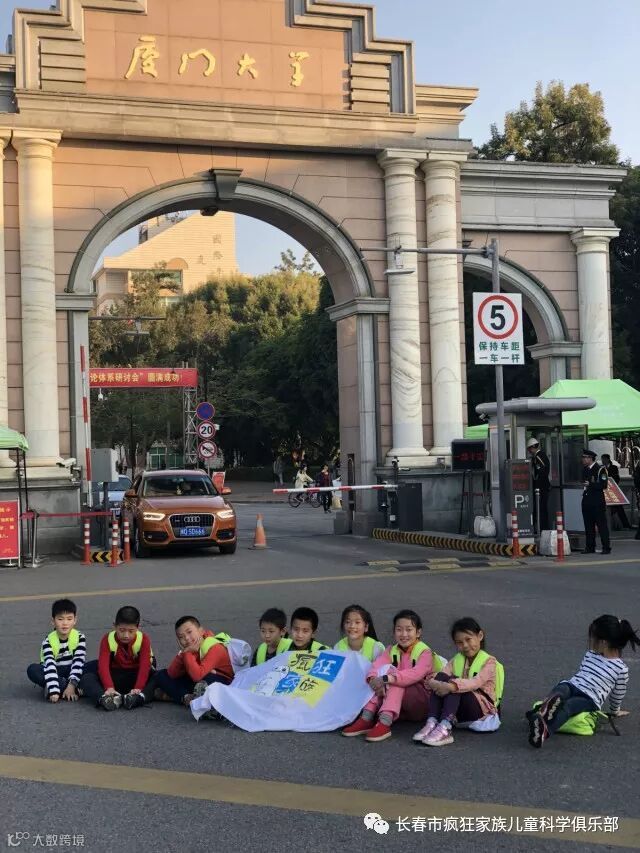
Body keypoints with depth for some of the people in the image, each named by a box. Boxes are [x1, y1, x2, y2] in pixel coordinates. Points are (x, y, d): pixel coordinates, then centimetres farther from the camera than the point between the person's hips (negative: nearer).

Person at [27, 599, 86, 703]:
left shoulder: (79, 638, -13)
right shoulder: (48, 641, -17)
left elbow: (78, 663, -24)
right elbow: (50, 665, -30)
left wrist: (71, 685, -37)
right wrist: (54, 691, -42)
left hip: (70, 671, 0)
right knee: (32, 669, -29)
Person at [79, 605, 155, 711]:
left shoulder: (144, 639, -10)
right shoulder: (108, 639, -8)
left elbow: (145, 665, -20)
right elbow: (103, 665, -19)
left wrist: (138, 688, -36)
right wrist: (109, 687, -36)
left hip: (135, 676, -1)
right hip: (114, 677, 1)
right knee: (86, 678, -25)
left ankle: (140, 697, -57)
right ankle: (105, 698, -52)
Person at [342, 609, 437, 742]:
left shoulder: (424, 652, -8)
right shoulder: (391, 651, 8)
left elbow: (416, 674, -29)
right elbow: (376, 666, -12)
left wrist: (386, 679, -40)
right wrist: (374, 679, -35)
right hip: (400, 708, 5)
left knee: (393, 676, -27)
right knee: (385, 669, -18)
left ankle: (385, 723, -42)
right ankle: (366, 719, -26)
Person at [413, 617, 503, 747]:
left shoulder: (489, 661, -2)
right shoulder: (456, 661, 13)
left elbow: (477, 682, -24)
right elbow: (433, 679, -5)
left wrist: (451, 686, -39)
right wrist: (436, 684, -30)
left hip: (482, 709, -5)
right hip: (458, 711, 5)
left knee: (453, 682, -28)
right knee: (441, 677, -18)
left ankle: (445, 728, -48)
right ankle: (431, 723, -34)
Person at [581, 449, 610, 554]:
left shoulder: (600, 469, -8)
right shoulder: (585, 470, 15)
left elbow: (603, 485, -15)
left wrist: (590, 485, -19)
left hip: (597, 502, -7)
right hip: (586, 501, 7)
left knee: (601, 524, -4)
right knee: (588, 525, 9)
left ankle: (606, 547, -1)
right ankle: (590, 547, 16)